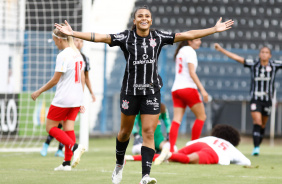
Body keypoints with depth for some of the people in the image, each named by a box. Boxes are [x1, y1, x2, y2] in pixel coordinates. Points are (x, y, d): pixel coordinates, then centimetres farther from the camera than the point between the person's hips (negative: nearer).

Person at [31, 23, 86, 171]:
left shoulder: (63, 55, -15)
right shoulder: (77, 54, 10)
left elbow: (55, 80, -14)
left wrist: (39, 92, -2)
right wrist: (80, 100, 21)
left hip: (63, 98, -8)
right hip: (76, 98, 8)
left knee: (50, 127, 3)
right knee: (68, 128, 8)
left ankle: (74, 147, -17)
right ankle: (67, 163, 3)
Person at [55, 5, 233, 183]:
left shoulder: (158, 37, 3)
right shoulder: (126, 37, -2)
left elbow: (187, 35, 4)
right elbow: (100, 37, -7)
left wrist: (215, 29, 2)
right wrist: (73, 33, -16)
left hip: (152, 92, 1)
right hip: (130, 90, 0)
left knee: (149, 132, -8)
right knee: (125, 131, 13)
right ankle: (119, 164, 39)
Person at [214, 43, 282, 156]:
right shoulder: (253, 64, -1)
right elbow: (237, 58, -1)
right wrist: (221, 49, -4)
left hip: (268, 99, 2)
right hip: (255, 99, -2)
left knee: (263, 125, 11)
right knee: (257, 122, -15)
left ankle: (258, 145, 28)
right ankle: (256, 148, -17)